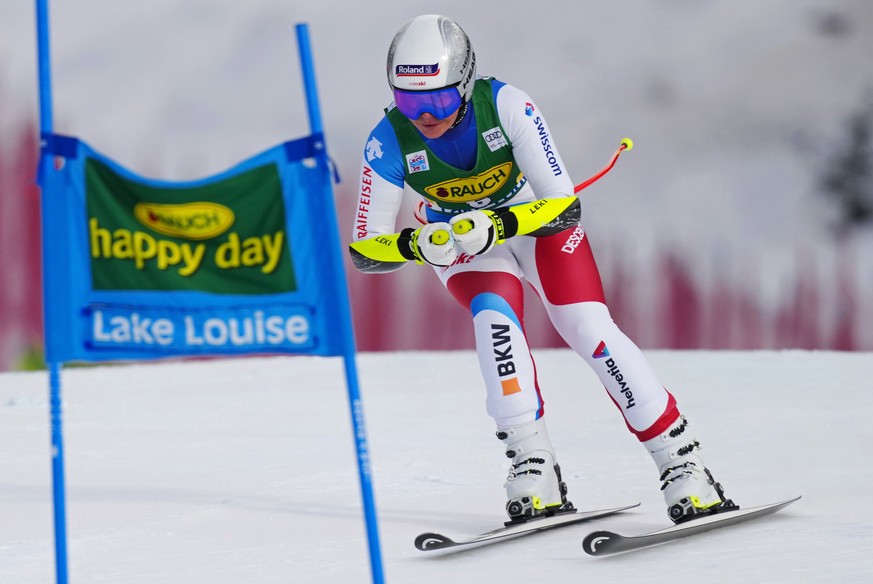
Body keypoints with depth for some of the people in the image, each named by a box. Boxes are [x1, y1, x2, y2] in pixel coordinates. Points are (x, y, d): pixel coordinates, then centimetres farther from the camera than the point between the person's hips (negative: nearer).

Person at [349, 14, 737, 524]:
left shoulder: (507, 107, -32)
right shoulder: (390, 143, -27)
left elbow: (564, 205, -31)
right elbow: (365, 249, -21)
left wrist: (497, 226, -46)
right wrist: (417, 244, -41)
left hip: (535, 218, -1)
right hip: (461, 240, 1)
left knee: (589, 328, -17)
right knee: (496, 318, -28)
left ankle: (682, 462, -10)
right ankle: (534, 469, -25)